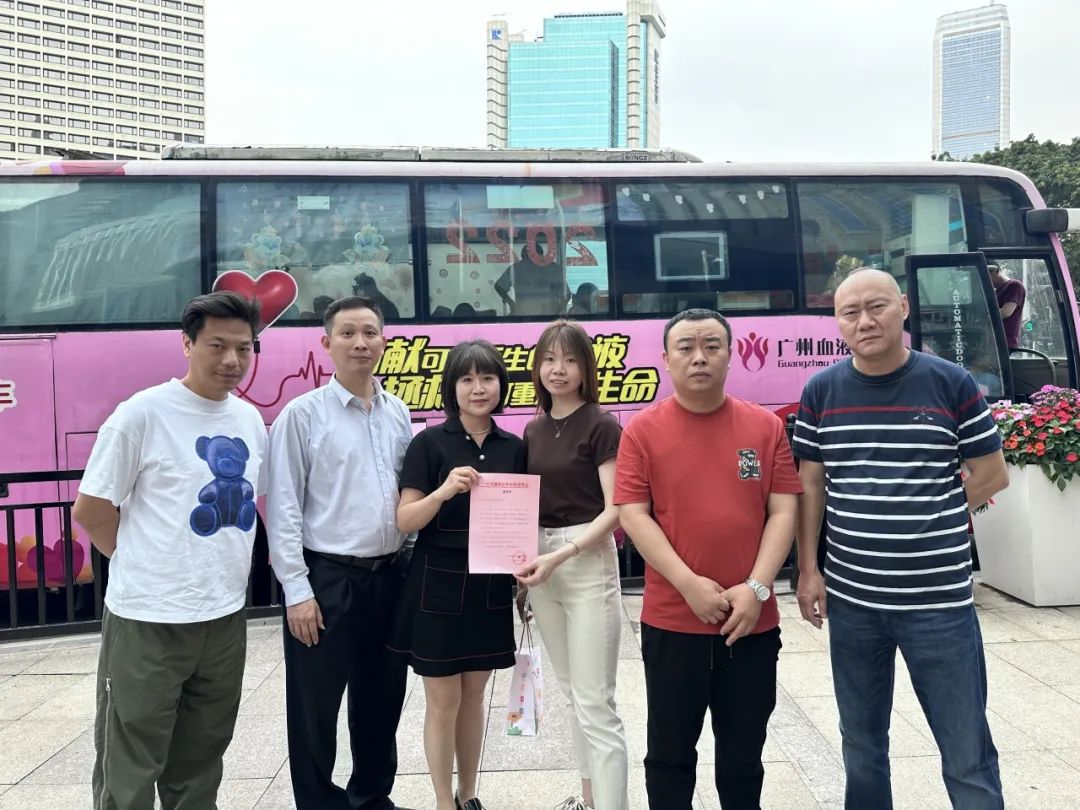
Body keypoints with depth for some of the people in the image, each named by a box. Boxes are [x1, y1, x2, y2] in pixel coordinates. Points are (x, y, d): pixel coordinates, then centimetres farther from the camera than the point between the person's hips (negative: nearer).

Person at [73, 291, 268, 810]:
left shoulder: (251, 420, 6)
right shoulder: (143, 413, -12)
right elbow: (90, 511, -6)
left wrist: (225, 568, 9)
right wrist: (145, 567, 2)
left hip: (226, 617, 5)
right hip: (148, 619, -5)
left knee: (200, 766, 19)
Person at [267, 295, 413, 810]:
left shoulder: (399, 414, 7)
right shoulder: (302, 414, -8)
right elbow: (283, 509, -9)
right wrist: (297, 590, -13)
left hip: (388, 577, 5)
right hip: (326, 579, -5)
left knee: (381, 701, 17)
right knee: (316, 707, 8)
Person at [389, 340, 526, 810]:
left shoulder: (514, 448, 4)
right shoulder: (430, 443, -8)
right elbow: (405, 521, -11)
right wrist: (445, 490, -27)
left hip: (491, 590, 4)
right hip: (439, 588, -4)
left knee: (474, 696, 15)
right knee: (443, 701, 5)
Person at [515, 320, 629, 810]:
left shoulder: (601, 426, -9)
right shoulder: (534, 430, 10)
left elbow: (614, 510, -14)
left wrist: (560, 556, -22)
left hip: (588, 563, -7)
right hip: (541, 565, 7)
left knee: (595, 702, -5)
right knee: (571, 693, 17)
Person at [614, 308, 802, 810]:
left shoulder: (766, 427, 2)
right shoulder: (643, 430, -3)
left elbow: (783, 511, 0)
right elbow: (632, 515, -7)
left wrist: (756, 589, -11)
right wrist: (689, 585, -15)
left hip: (753, 623, 2)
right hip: (671, 622, -1)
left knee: (743, 756, 16)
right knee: (670, 754, 13)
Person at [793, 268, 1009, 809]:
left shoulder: (952, 384, -4)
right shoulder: (821, 391, 2)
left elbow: (992, 475, 2)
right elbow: (810, 484, 5)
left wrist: (928, 517, 0)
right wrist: (808, 570, 0)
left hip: (939, 601, -2)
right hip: (850, 600, 3)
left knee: (968, 755, 5)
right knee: (861, 745, 18)